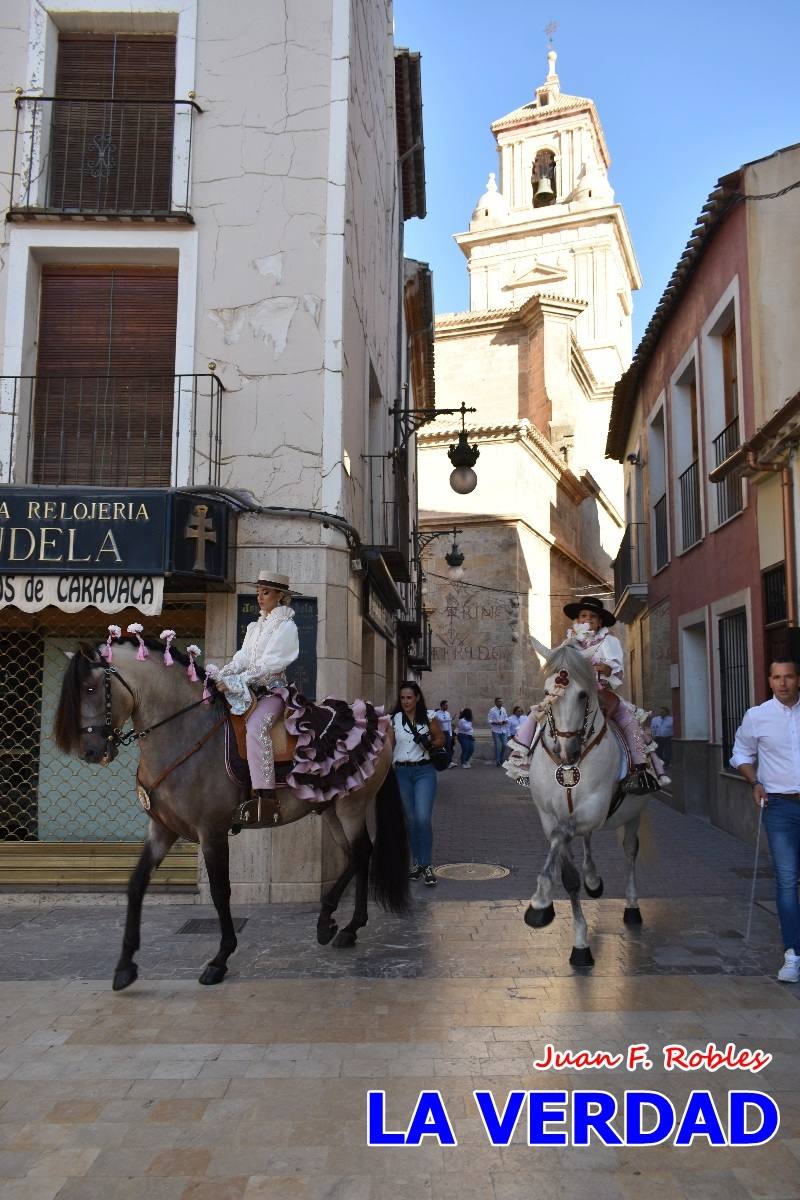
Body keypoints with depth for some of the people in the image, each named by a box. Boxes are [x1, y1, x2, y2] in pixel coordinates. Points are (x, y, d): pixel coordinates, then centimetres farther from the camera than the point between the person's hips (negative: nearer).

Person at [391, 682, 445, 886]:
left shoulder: (428, 716, 2)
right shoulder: (394, 719, 6)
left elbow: (441, 739, 9)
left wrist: (430, 744, -11)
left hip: (424, 771, -2)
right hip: (401, 772, 2)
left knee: (423, 818, -13)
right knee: (410, 820, 9)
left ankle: (426, 865, -4)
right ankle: (417, 862, 22)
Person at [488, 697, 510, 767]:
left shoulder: (503, 709, 9)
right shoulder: (492, 710, -6)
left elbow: (506, 718, 15)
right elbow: (489, 720, -9)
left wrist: (505, 721, -8)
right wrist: (497, 723, -23)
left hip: (503, 730, 4)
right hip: (496, 730, -4)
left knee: (504, 745, 2)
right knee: (497, 746, -2)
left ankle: (501, 759, 21)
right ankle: (497, 761, 9)